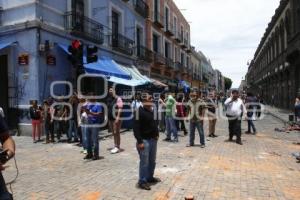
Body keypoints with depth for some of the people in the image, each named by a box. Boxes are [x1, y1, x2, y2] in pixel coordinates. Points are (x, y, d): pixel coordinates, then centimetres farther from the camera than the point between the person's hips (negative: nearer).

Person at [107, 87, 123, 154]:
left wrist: (118, 117, -20)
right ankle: (116, 146, 19)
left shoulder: (118, 99, -6)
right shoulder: (109, 99, 15)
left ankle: (117, 147, 0)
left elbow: (120, 108, -13)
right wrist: (107, 117, 14)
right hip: (110, 118, 7)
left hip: (116, 118, -7)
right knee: (114, 133, 11)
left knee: (116, 133, -6)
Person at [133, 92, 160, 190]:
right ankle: (142, 181, 12)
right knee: (144, 162, -2)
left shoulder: (152, 110, 9)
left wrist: (156, 134, 11)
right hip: (144, 140, -8)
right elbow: (136, 127, -19)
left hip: (153, 139, 8)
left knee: (152, 161, 18)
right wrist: (139, 141, -22)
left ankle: (150, 177, 34)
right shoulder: (139, 111, -15)